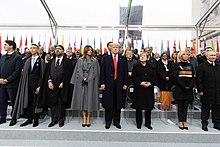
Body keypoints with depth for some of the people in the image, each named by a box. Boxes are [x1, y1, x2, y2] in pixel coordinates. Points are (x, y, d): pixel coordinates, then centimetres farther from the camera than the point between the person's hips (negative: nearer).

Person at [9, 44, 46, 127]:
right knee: (28, 103, 9)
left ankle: (36, 120, 18)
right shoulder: (27, 61, 12)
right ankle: (29, 119, 22)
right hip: (28, 86, 5)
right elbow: (24, 73, 11)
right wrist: (24, 85, 3)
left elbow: (42, 75, -7)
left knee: (36, 103, 4)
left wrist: (39, 86, -12)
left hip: (36, 85, -5)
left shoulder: (41, 61, -4)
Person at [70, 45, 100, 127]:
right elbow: (78, 70, 5)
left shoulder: (95, 61, 9)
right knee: (82, 99, 2)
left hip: (91, 82, 0)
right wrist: (83, 78, -8)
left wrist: (88, 79, -9)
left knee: (90, 98, 0)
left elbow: (96, 72, 2)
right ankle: (84, 118, 13)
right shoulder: (80, 60, 11)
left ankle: (88, 118, 11)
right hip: (81, 82, 1)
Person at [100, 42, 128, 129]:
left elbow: (125, 72, 7)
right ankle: (108, 122, 23)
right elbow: (102, 71, 2)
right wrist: (102, 83, -5)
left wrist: (125, 84, 1)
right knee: (108, 104, 6)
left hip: (119, 85, 1)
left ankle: (116, 121, 25)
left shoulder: (123, 59, 9)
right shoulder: (105, 58, 6)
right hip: (108, 84, -1)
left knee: (118, 104, 8)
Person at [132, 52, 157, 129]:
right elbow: (134, 77, -4)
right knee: (139, 107, 2)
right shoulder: (136, 67, 4)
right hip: (139, 89, -2)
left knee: (148, 107, 8)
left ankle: (148, 123, 23)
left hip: (149, 89, 3)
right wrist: (141, 83, -17)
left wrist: (150, 83, -11)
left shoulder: (151, 67, 12)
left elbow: (154, 77, 6)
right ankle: (139, 123, 17)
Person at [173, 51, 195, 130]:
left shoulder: (190, 65, 14)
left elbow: (193, 77, 9)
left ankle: (184, 122, 12)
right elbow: (176, 77, -7)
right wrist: (184, 87, -13)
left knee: (186, 106, 6)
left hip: (189, 90, 4)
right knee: (180, 106, 2)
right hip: (180, 89, -3)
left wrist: (190, 87, -7)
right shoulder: (178, 65, 1)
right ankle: (180, 122, 10)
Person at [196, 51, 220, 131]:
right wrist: (200, 90, -14)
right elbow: (199, 79, -10)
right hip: (207, 92, -5)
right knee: (205, 108, 5)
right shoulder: (202, 66, -6)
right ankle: (204, 124, 17)